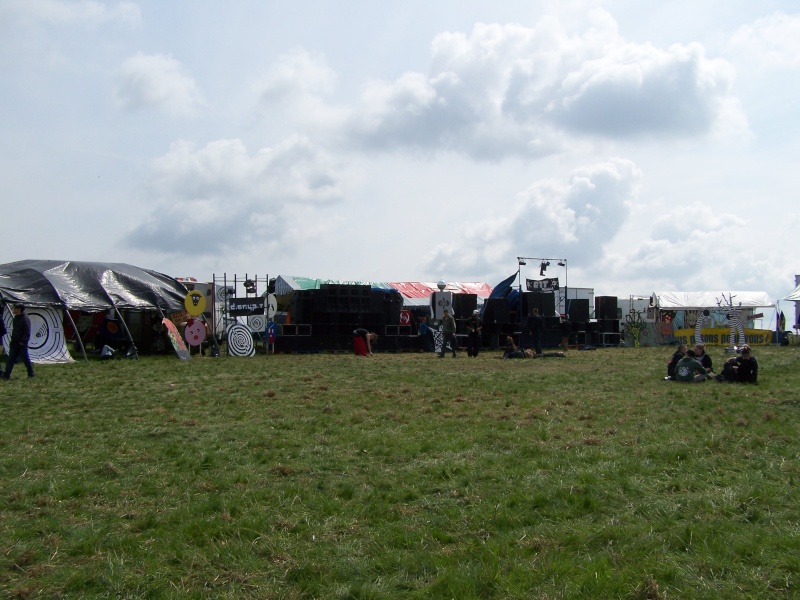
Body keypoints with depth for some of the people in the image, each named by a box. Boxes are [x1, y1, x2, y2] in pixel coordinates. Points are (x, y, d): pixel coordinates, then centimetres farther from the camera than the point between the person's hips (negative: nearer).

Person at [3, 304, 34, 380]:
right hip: (14, 343, 8)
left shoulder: (25, 319, -15)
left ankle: (31, 374, 16)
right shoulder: (16, 318, 13)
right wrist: (12, 340, 16)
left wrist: (23, 341, -21)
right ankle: (6, 375, 2)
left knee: (25, 359, 3)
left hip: (21, 343, -8)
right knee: (10, 359, 3)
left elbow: (27, 332, -18)